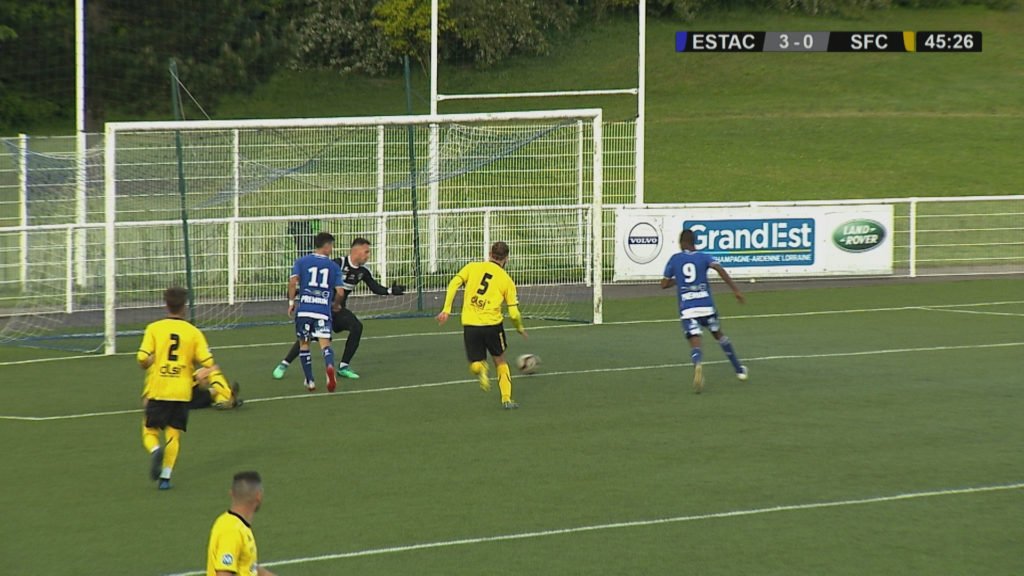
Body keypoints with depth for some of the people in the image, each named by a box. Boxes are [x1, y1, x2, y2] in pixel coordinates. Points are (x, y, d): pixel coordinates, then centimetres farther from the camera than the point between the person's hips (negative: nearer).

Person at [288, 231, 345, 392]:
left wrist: (291, 302, 1)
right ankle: (330, 367, -38)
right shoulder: (334, 267, 8)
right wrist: (335, 305, 24)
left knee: (303, 344, 14)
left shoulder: (301, 262, 6)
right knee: (325, 342, -6)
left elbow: (293, 282, -8)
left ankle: (310, 381, 16)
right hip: (323, 310, -1)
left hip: (304, 308, 1)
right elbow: (340, 292, 4)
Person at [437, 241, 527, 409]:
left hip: (470, 324, 1)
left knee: (475, 364, 15)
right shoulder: (506, 280, 5)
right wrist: (520, 328, 23)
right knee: (500, 361, 22)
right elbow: (514, 313, 3)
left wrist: (446, 310, -1)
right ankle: (506, 399, 16)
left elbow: (454, 284, -5)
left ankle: (481, 369, -21)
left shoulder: (472, 267, 9)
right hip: (492, 324, -1)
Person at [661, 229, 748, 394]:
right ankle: (739, 369, 30)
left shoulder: (674, 259, 9)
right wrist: (735, 289, -13)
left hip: (687, 309, -1)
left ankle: (698, 365, -42)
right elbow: (719, 269, -12)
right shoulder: (704, 257, 6)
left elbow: (664, 284, 11)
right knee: (719, 335, 23)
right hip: (706, 305, 1)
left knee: (695, 343, -8)